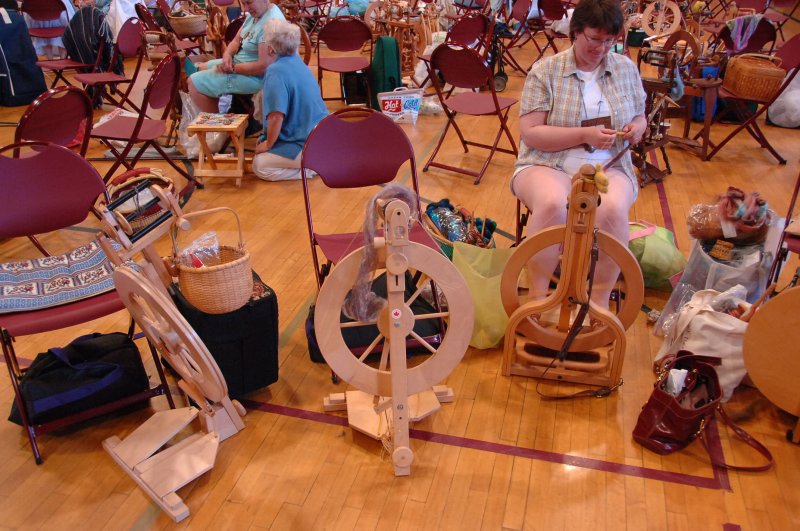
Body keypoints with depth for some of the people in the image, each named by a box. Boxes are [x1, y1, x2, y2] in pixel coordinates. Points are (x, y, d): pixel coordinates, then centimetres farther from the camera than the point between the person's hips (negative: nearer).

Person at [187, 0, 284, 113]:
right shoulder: (255, 12, 4)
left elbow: (263, 66, -32)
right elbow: (237, 40, 10)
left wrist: (232, 68, -20)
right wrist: (227, 55, -12)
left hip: (255, 76, -10)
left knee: (194, 82, -6)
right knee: (203, 69, 23)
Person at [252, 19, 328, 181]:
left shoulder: (276, 71, -22)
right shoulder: (297, 60, 7)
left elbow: (276, 115, -27)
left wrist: (268, 144, -13)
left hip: (309, 145, -10)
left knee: (260, 166, -4)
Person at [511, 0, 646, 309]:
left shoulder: (626, 68, 11)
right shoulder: (545, 71, -1)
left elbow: (639, 117, 22)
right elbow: (530, 133, -9)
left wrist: (637, 128, -3)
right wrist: (584, 135, -18)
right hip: (548, 165, -2)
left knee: (613, 209, -32)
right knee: (552, 204, -37)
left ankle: (600, 300, -16)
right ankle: (537, 296, -22)